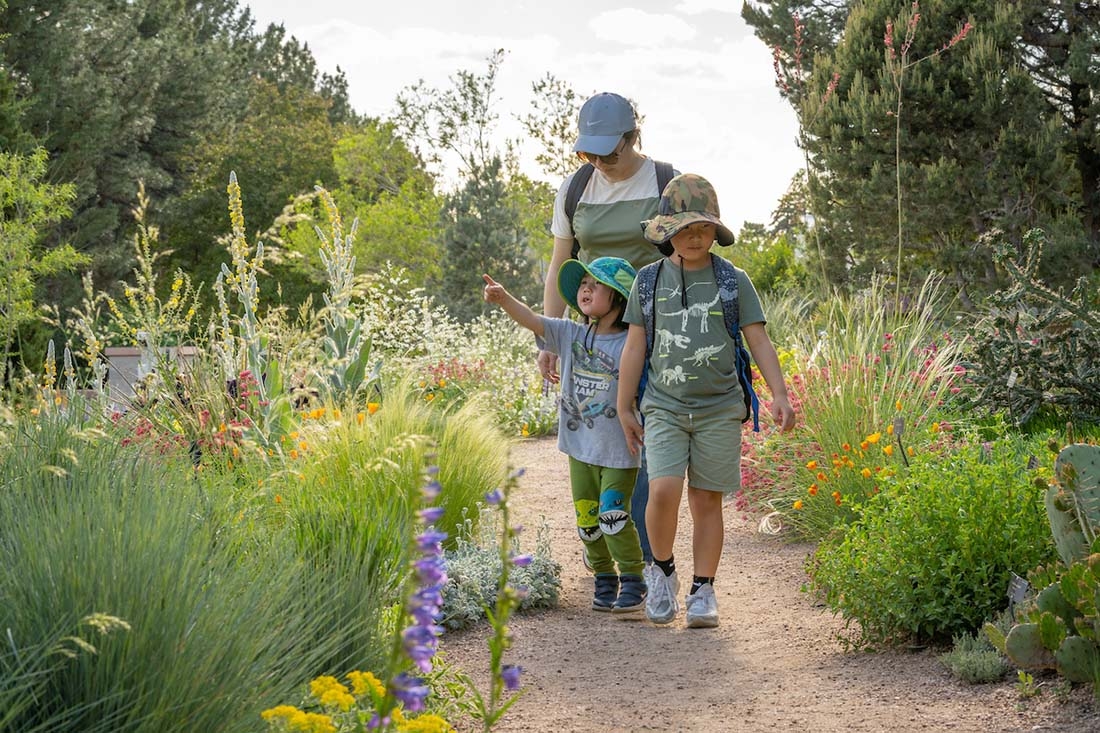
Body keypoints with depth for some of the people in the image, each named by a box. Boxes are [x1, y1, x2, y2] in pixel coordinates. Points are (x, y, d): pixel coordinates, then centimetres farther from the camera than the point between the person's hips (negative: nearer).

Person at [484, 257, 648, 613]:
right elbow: (532, 320, -10)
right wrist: (503, 298, -27)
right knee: (587, 518, 11)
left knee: (613, 515, -10)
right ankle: (604, 577, 27)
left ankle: (633, 579, 4)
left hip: (618, 450, -5)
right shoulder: (571, 335, 1)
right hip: (579, 446, 5)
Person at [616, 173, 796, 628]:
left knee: (707, 501, 2)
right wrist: (624, 409, 8)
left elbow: (759, 341, 3)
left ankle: (702, 592, 13)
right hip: (664, 407, 0)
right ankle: (663, 571, 8)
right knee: (664, 492, -16)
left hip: (719, 409, 0)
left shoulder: (733, 280, 2)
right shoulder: (649, 280, 4)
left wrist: (779, 395, -8)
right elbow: (634, 347, 8)